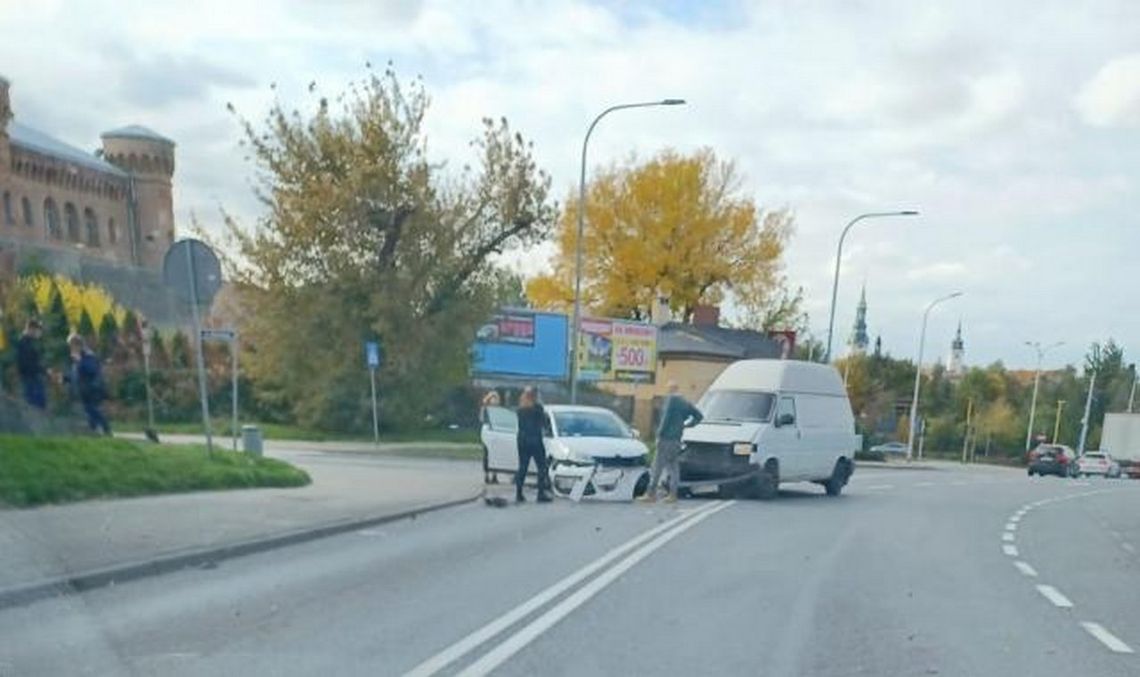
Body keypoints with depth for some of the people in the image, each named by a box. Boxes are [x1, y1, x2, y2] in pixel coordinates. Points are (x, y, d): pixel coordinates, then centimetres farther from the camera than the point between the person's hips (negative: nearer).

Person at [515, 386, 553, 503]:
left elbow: (520, 423, 11)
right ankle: (541, 494, -2)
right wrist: (546, 427, 18)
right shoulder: (537, 407, -9)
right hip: (535, 440, -5)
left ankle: (519, 494, 8)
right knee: (541, 467, 2)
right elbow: (544, 422, -2)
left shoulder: (521, 408, 6)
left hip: (522, 440, 5)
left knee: (522, 467, 9)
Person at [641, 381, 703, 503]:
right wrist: (687, 424, 19)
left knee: (657, 466, -7)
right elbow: (699, 415, 19)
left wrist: (659, 433, -13)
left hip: (667, 438, -8)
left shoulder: (671, 399, -9)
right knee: (674, 467, 10)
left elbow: (666, 417, -17)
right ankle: (673, 494, 7)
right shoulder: (684, 402, 15)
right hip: (677, 439, 8)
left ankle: (651, 494, -8)